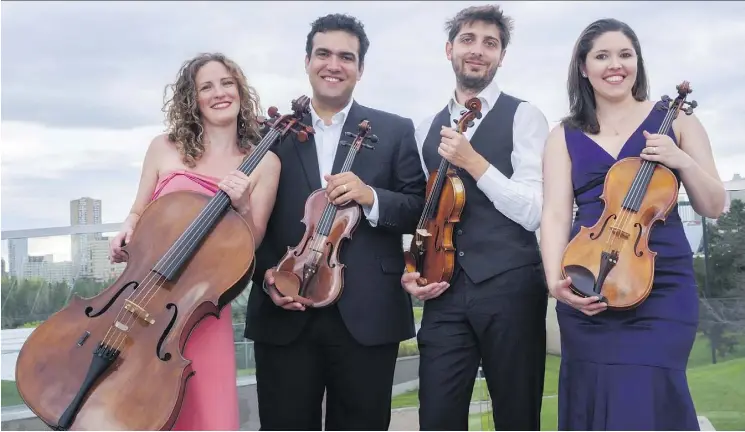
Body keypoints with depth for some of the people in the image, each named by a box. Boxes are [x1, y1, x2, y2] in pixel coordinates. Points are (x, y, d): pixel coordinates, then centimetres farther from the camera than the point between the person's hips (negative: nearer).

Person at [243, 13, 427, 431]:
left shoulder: (395, 131, 7)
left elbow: (422, 212, 2)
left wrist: (372, 198, -16)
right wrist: (266, 272, -8)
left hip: (367, 315, 0)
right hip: (285, 315, 1)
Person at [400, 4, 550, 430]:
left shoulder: (523, 116, 1)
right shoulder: (428, 128, 16)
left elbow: (534, 212, -9)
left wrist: (473, 162, -15)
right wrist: (411, 268, 6)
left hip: (510, 285, -3)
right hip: (445, 291, 4)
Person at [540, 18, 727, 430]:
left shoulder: (674, 120, 8)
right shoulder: (564, 136, 10)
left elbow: (713, 207, 8)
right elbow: (555, 215, -1)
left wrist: (682, 161, -10)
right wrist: (556, 280, -17)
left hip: (662, 284, -1)